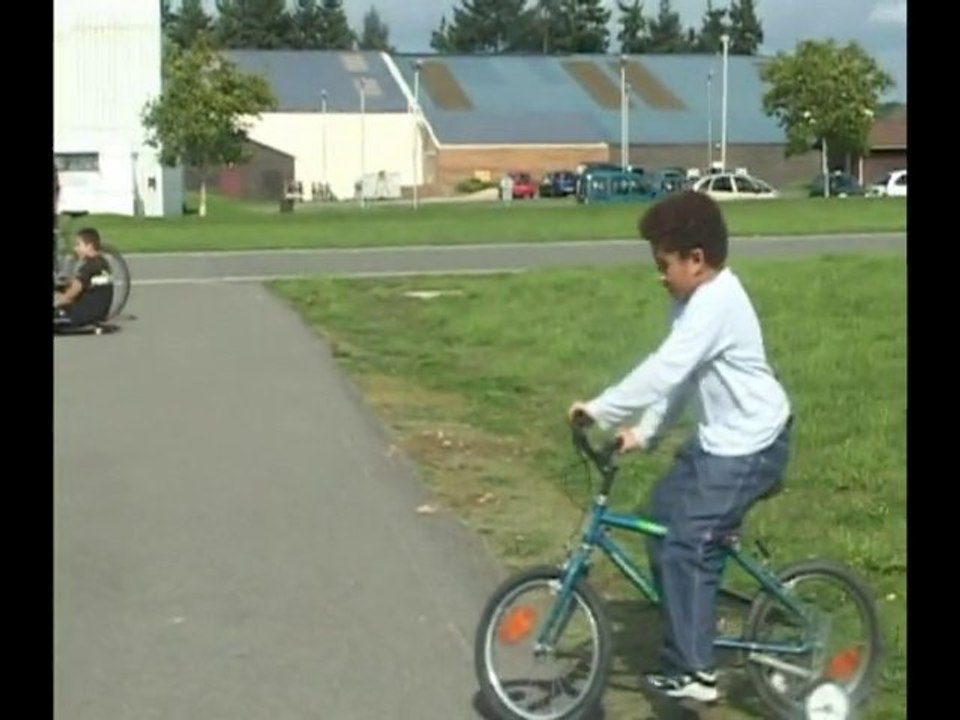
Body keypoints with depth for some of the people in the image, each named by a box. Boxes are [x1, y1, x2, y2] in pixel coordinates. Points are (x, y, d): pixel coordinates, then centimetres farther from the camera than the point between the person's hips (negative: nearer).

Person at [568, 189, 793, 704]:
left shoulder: (716, 303, -24)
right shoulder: (698, 299, 9)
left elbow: (664, 370, -31)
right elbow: (678, 374, 11)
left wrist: (600, 410, -28)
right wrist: (645, 431, 4)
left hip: (750, 445, -11)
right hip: (722, 436, 11)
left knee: (686, 544, -13)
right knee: (664, 513, 17)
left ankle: (693, 670, -7)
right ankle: (693, 622, 33)